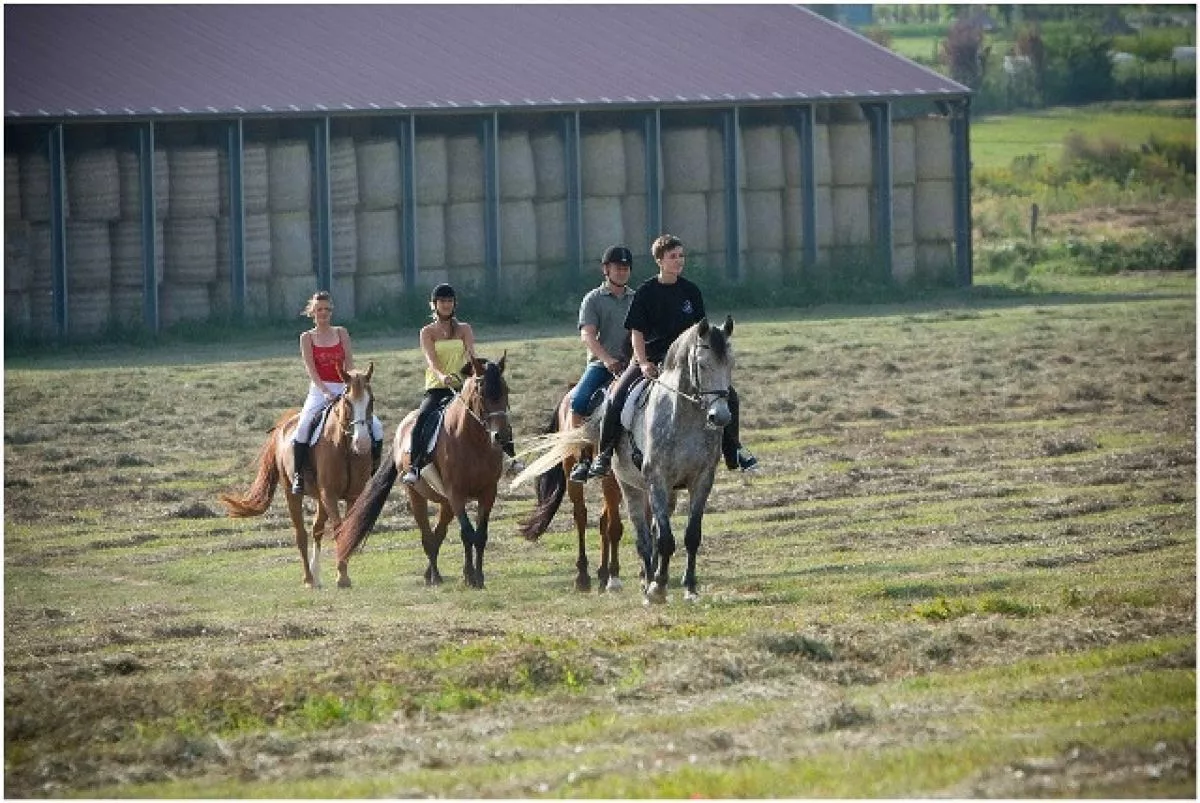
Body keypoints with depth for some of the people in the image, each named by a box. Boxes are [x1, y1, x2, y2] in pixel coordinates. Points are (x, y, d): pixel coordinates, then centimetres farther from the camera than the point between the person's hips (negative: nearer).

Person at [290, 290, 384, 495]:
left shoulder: (341, 333, 11)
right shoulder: (307, 338, 4)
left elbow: (349, 364, 4)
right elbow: (311, 369, -6)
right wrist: (326, 392, -21)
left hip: (342, 389, 2)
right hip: (319, 391, -2)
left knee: (376, 427, -13)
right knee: (303, 428, -28)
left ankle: (374, 471, 2)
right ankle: (298, 474, -17)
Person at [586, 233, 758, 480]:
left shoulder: (690, 291, 5)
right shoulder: (645, 292, -4)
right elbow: (636, 332, -6)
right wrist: (644, 363, -19)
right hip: (649, 357, -3)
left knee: (728, 395, -11)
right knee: (616, 399, -25)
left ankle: (734, 450, 7)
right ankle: (604, 455, -9)